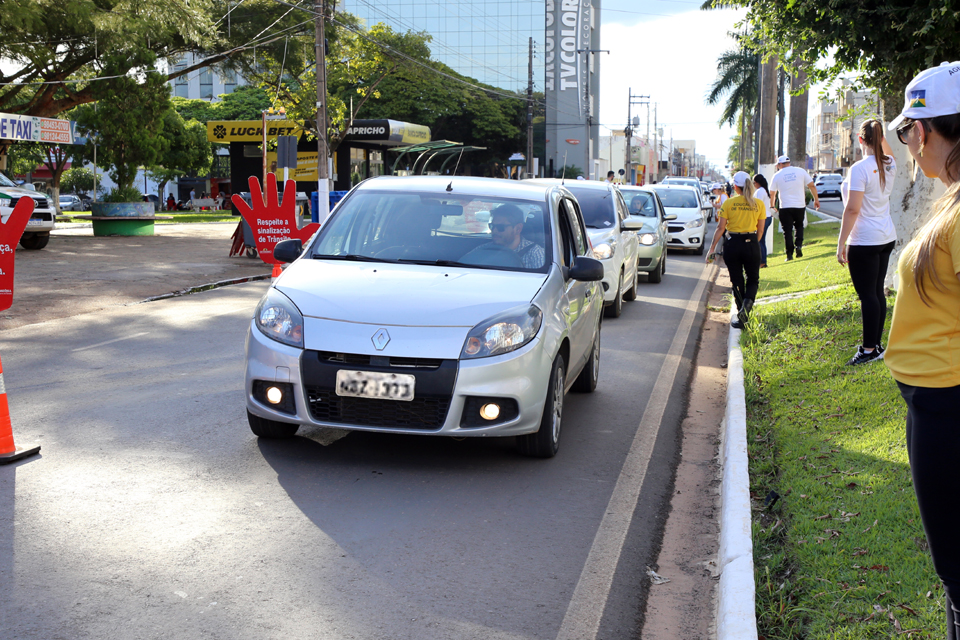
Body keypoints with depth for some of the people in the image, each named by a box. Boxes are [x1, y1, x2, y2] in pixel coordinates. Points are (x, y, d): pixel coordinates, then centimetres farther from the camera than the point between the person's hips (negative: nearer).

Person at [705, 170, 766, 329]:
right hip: (751, 244, 1)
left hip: (733, 243, -1)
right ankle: (747, 302, -16)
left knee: (737, 281, 11)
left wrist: (712, 248, 0)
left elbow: (720, 228, -5)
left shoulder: (729, 203, -4)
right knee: (753, 280, 14)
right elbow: (760, 230, 5)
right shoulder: (759, 204, 1)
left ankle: (741, 317, 11)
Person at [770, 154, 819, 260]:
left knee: (787, 230, 3)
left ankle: (790, 254, -2)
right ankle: (799, 245, 0)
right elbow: (811, 185, 4)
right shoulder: (801, 171, 4)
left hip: (785, 207, -2)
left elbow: (772, 193, 8)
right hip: (800, 206, 2)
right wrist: (816, 199, 13)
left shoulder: (777, 175, 3)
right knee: (799, 226, 21)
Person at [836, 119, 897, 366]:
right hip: (886, 238, 8)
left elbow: (852, 209, -19)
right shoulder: (889, 164, 5)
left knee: (867, 295, -4)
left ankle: (869, 350, 0)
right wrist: (877, 132, 32)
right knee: (877, 292, 13)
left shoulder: (860, 169, -16)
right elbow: (886, 151, 34)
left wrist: (841, 243, -14)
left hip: (864, 242, -8)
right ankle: (876, 346, 20)